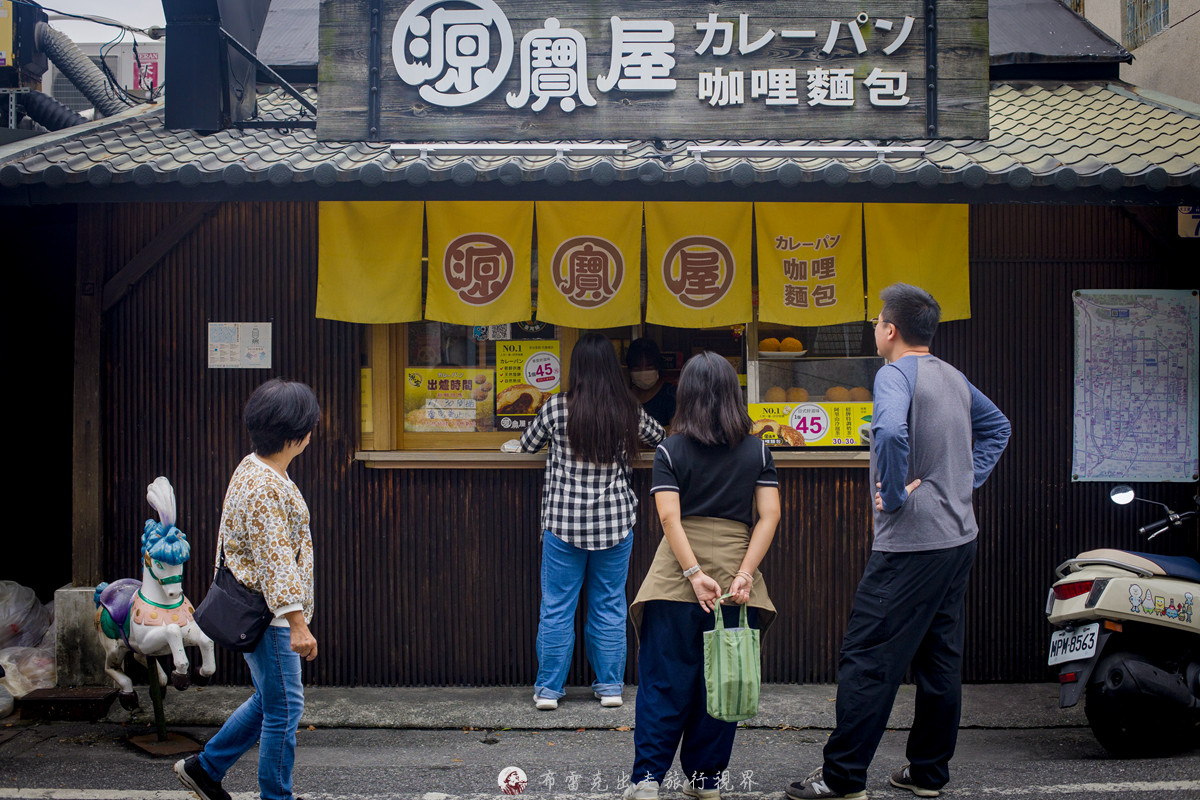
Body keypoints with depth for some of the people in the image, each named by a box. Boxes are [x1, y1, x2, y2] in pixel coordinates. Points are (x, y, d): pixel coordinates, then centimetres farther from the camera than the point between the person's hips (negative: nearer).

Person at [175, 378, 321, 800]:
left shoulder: (257, 469, 11)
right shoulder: (264, 486, -22)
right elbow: (274, 559, -26)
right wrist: (297, 622, -26)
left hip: (262, 610, 11)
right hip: (268, 612, -11)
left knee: (271, 701, 20)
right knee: (284, 709, 0)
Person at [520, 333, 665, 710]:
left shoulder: (557, 408, -8)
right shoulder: (630, 412, -2)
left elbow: (528, 445, 9)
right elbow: (659, 436, 20)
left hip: (563, 522, -2)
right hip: (615, 523, 2)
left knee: (556, 608, 7)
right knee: (610, 607, 12)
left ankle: (548, 688, 14)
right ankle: (610, 686, 19)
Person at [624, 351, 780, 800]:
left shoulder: (670, 451, -1)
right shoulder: (758, 451, 4)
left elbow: (670, 518, -11)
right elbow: (770, 516, -4)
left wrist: (695, 573, -14)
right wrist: (744, 573, -8)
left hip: (676, 579, -1)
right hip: (735, 578, 2)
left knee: (664, 681, 5)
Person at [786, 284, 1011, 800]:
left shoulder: (895, 374, -14)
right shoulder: (954, 378, 12)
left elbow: (891, 432, -34)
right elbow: (997, 427, 27)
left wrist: (894, 495, -20)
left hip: (911, 543, -9)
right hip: (959, 538, 9)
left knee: (866, 659, -3)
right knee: (940, 656, 14)